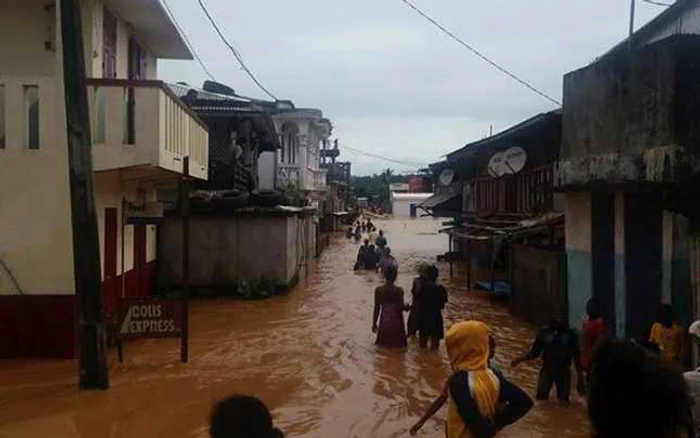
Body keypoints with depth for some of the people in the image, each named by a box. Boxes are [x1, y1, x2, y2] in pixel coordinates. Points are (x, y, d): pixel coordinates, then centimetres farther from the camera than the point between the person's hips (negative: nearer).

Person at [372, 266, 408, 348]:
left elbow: (377, 308, -2)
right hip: (396, 321, -2)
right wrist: (406, 307, 11)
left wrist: (374, 323, 7)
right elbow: (400, 307, -12)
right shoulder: (399, 290, -13)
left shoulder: (378, 290, -6)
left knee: (383, 345, 14)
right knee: (397, 344, 11)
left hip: (384, 321, 2)